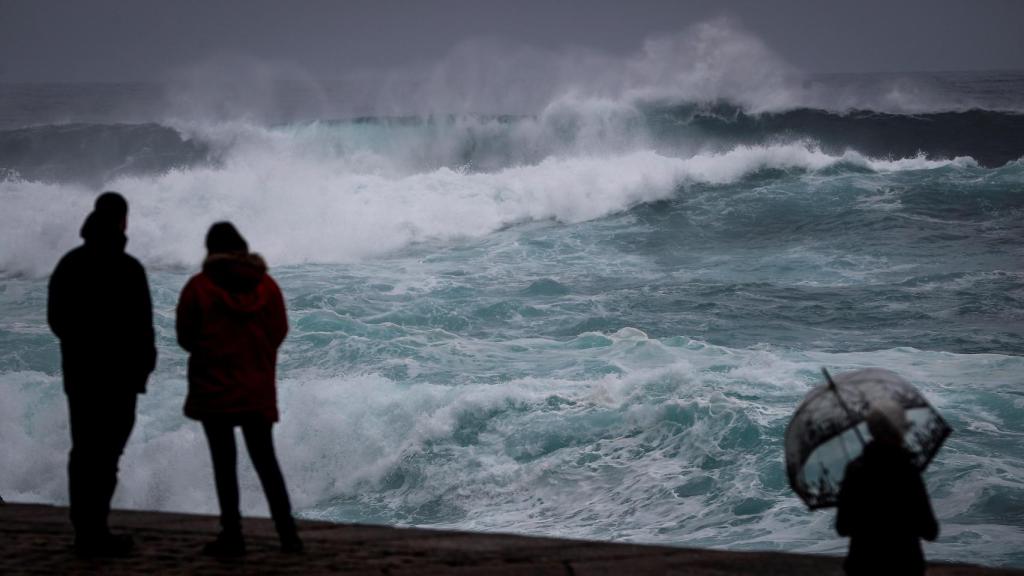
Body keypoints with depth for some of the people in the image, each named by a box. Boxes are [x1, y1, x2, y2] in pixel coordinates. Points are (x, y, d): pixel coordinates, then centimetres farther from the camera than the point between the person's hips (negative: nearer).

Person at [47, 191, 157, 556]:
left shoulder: (68, 264, 7)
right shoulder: (127, 269, -14)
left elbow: (55, 319, 12)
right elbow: (141, 326, -14)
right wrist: (144, 365, 0)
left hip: (78, 372, 7)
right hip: (118, 375, -6)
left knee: (83, 451, 12)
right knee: (106, 453, -5)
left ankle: (85, 531, 16)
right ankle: (95, 534, -6)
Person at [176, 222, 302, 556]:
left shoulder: (198, 287, -9)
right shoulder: (267, 285, 0)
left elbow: (185, 337, -3)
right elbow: (279, 332, 5)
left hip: (214, 389, -3)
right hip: (258, 390, 3)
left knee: (224, 462, 3)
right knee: (265, 459, 11)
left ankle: (232, 536, 2)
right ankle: (288, 534, 7)